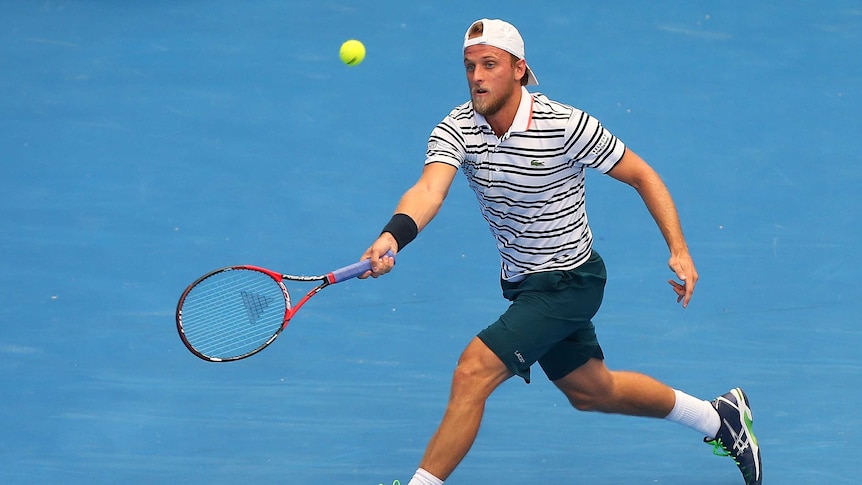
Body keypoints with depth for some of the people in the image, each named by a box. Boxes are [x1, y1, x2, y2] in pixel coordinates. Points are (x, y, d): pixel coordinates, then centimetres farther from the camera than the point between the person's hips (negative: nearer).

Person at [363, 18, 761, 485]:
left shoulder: (566, 126, -22)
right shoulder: (456, 129, -13)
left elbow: (642, 176, -10)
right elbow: (429, 189, -32)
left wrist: (679, 249, -17)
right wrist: (392, 236, -53)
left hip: (568, 281, -6)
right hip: (522, 284, 6)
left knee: (473, 372, -21)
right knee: (591, 390, 24)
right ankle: (719, 418, 45)